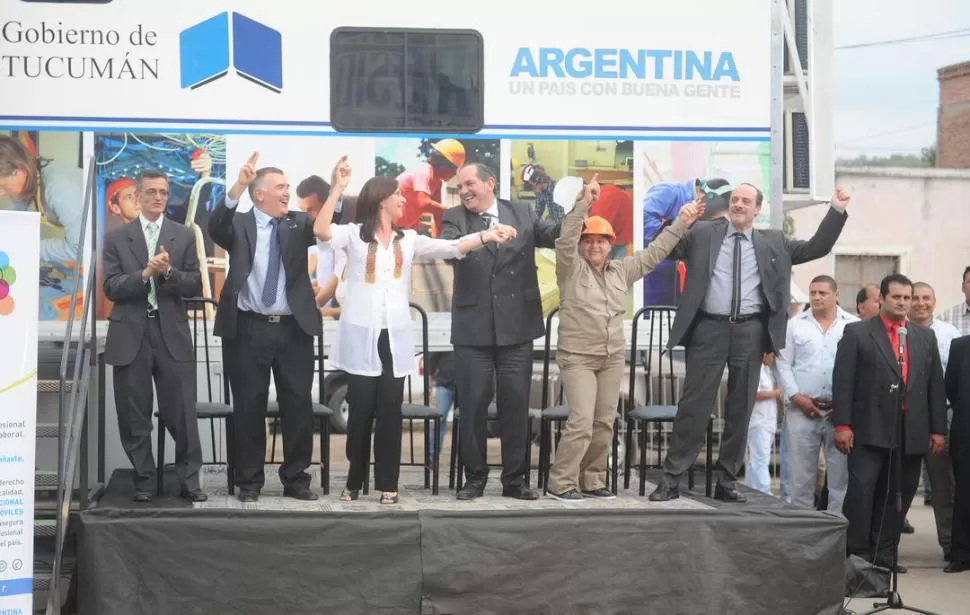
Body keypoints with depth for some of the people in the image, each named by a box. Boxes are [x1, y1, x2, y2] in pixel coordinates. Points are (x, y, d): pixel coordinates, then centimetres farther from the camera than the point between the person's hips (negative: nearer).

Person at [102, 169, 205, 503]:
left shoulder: (184, 236, 7)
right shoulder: (116, 238, 6)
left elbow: (195, 285, 1)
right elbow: (111, 288, -3)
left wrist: (168, 271, -16)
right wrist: (145, 273, -17)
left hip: (172, 333, 0)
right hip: (130, 335, 0)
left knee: (182, 413, 0)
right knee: (134, 416, 6)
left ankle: (189, 480, 9)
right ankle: (143, 480, 17)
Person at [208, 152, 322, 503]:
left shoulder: (298, 224, 9)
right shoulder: (239, 225, 2)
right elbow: (216, 227, -18)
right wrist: (238, 185, -33)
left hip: (293, 329, 2)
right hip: (248, 328, -2)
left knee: (298, 406, 6)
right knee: (249, 407, 5)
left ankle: (296, 479, 18)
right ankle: (249, 481, 16)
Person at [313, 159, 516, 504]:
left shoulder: (408, 240, 12)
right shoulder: (353, 235, 2)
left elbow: (451, 248, 0)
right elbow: (321, 232, -17)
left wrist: (486, 236, -16)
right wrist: (338, 188, -21)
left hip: (395, 338, 3)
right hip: (361, 337, -3)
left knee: (390, 410, 2)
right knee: (361, 409, 0)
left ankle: (387, 483, 7)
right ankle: (354, 481, 12)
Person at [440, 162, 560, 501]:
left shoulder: (521, 213, 6)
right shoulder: (455, 218, 1)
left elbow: (555, 234, -5)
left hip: (516, 325, 1)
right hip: (473, 327, -1)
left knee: (516, 404, 6)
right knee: (473, 405, 4)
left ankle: (515, 479, 16)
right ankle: (475, 477, 16)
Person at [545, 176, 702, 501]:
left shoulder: (621, 270, 11)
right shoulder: (571, 269, -4)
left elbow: (653, 253, 14)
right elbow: (565, 240, -20)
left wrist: (681, 224, 11)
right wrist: (582, 203, -31)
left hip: (613, 358, 6)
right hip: (577, 357, -6)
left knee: (604, 424, 7)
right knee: (581, 422, -14)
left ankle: (592, 480, 17)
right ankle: (561, 482, -5)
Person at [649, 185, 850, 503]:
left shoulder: (773, 242, 13)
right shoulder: (702, 233, 7)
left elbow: (816, 248, 13)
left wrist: (837, 210, 4)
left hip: (750, 331, 2)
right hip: (709, 328, -2)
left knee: (740, 408, 6)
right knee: (694, 404, -2)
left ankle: (727, 481, 15)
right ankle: (671, 478, 2)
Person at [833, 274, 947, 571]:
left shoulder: (926, 337, 15)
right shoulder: (857, 333, 2)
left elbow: (936, 385, 13)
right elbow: (843, 381, -4)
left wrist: (938, 429, 8)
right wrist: (842, 424, -12)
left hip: (912, 432, 4)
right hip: (870, 429, -4)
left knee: (899, 494, 7)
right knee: (861, 489, -9)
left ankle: (883, 552, 15)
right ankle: (856, 552, -2)